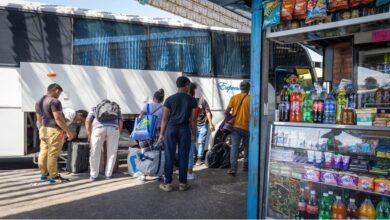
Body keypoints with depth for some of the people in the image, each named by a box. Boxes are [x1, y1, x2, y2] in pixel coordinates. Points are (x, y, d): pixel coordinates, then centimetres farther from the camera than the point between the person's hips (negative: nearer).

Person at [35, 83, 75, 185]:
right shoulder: (54, 101, -15)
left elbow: (39, 119, 19)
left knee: (44, 153, 14)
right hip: (54, 131, -9)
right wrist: (68, 131, -16)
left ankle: (44, 174, 24)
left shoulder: (39, 101, 14)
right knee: (52, 154, -4)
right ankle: (54, 177, 2)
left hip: (44, 130, 9)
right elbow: (58, 119, -20)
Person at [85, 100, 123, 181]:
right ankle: (108, 174, 20)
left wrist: (89, 135, 24)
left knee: (95, 153, 12)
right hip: (113, 129, 0)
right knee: (112, 153, 14)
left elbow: (87, 121, 19)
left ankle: (94, 175, 18)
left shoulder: (95, 108, 32)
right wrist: (118, 135, 26)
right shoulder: (116, 108, 33)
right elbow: (120, 122, 20)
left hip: (99, 129, 0)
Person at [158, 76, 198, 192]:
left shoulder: (170, 99, 0)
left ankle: (168, 183, 10)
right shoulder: (192, 100, -1)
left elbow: (165, 118, -1)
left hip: (171, 129, 0)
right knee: (183, 157, 7)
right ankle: (182, 183, 14)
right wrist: (194, 134, 8)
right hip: (184, 130, 0)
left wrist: (161, 134, 5)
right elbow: (193, 119, -1)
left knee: (169, 157, 5)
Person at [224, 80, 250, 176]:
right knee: (247, 147, 17)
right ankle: (246, 166, 27)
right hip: (246, 127, -1)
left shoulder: (234, 97, 1)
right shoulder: (250, 99, -6)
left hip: (235, 126, 1)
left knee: (234, 147, -1)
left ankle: (233, 168, -10)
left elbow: (226, 112, -2)